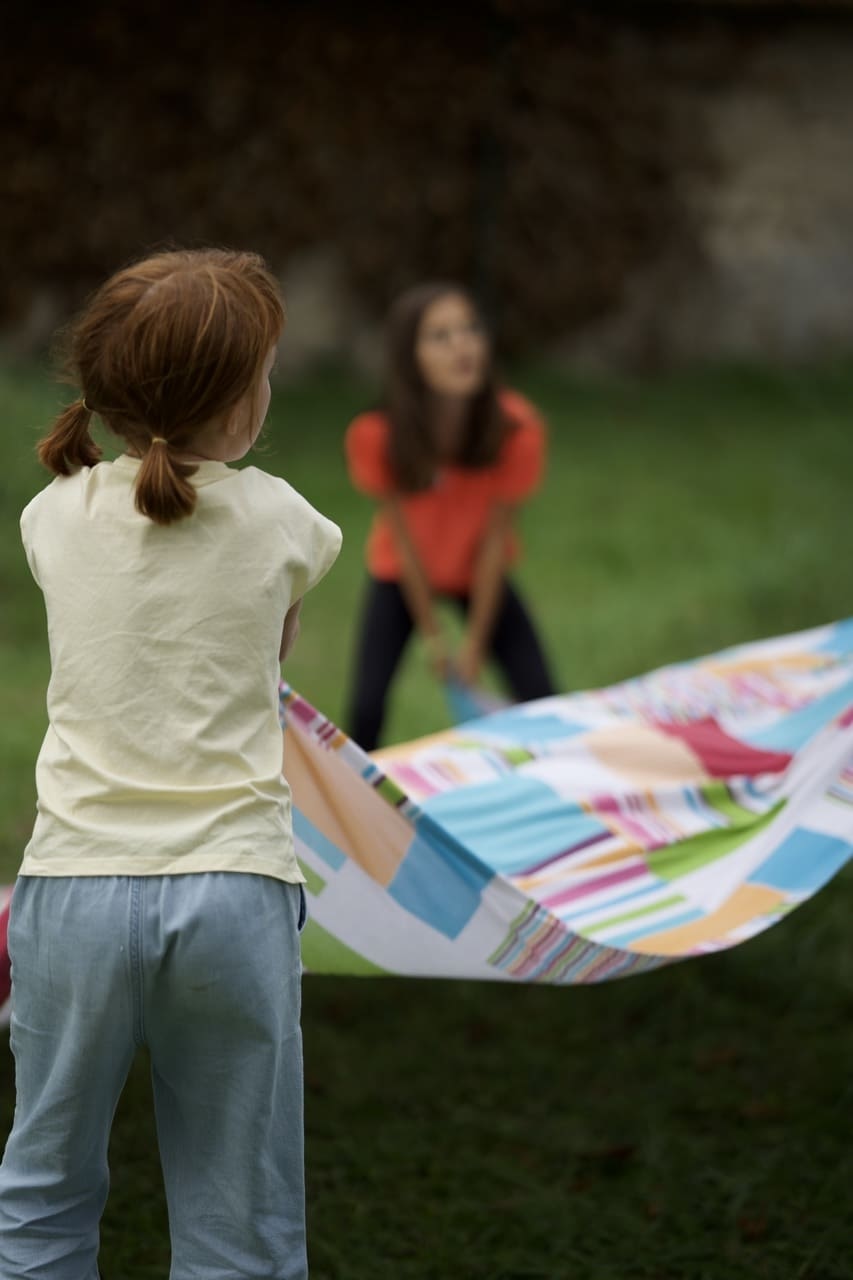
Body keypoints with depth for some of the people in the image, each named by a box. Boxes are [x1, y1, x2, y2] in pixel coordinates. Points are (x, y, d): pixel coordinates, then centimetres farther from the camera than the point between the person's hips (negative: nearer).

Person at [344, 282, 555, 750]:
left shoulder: (517, 428, -29)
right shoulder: (375, 436, -30)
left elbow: (494, 536, -20)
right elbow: (403, 536, -19)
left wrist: (475, 643, -14)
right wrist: (432, 636, -12)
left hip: (478, 575, 1)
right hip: (402, 576, -1)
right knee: (365, 709, -16)